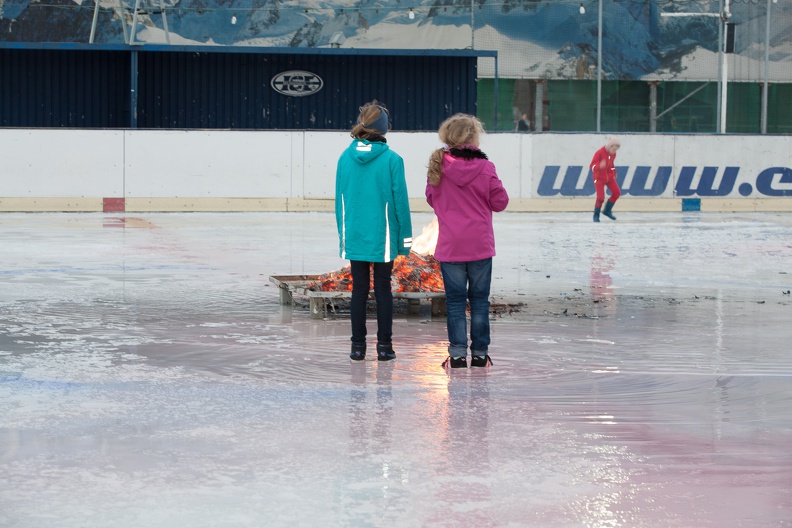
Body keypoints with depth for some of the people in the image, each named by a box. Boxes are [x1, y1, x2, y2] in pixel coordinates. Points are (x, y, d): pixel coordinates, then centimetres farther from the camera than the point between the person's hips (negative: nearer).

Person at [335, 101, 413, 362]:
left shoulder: (345, 158, 0)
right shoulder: (391, 159, -10)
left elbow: (340, 200, 5)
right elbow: (400, 200, -7)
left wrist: (343, 234, 13)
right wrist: (405, 237, 1)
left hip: (354, 237, 3)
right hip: (383, 238, -2)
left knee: (359, 289, 9)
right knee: (383, 289, 6)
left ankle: (358, 345, 11)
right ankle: (384, 345, 8)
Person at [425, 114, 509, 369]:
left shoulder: (438, 166, -5)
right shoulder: (485, 168, -10)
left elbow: (432, 199, 8)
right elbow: (500, 202, -3)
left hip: (450, 246, 1)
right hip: (480, 245, -1)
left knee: (455, 301, 6)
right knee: (479, 300, 10)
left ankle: (457, 354, 4)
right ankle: (480, 353, 13)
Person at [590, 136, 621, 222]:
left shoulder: (613, 154, 1)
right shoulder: (599, 153, -20)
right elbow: (592, 165, -25)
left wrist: (614, 173, 13)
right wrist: (600, 166, -43)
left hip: (609, 176, 7)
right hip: (599, 177, -7)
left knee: (617, 193, -2)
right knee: (600, 197, -13)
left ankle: (607, 210, 15)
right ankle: (596, 215, 7)